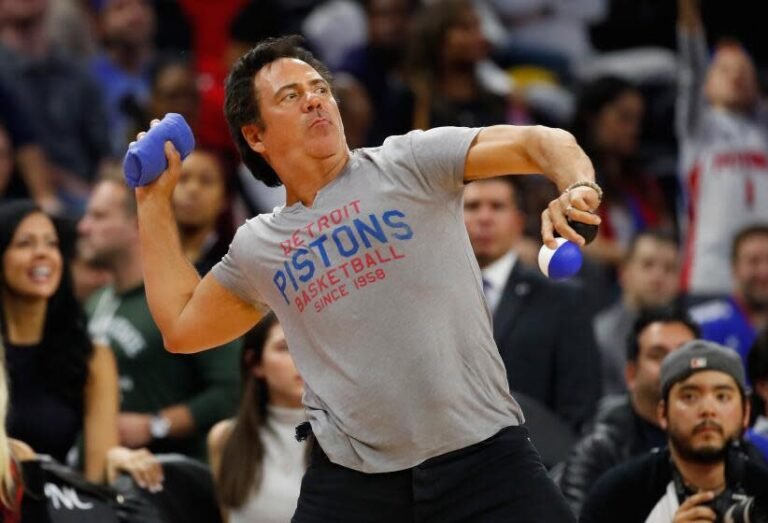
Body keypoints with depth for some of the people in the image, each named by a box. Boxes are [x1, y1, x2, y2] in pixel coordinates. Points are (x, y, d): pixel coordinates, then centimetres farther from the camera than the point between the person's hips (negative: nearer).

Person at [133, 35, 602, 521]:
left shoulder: (408, 164, 1)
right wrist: (154, 201, 26)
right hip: (351, 478, 3)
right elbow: (182, 325, 28)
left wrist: (580, 188, -26)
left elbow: (541, 143, -4)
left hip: (483, 455, -3)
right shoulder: (256, 248, 13)